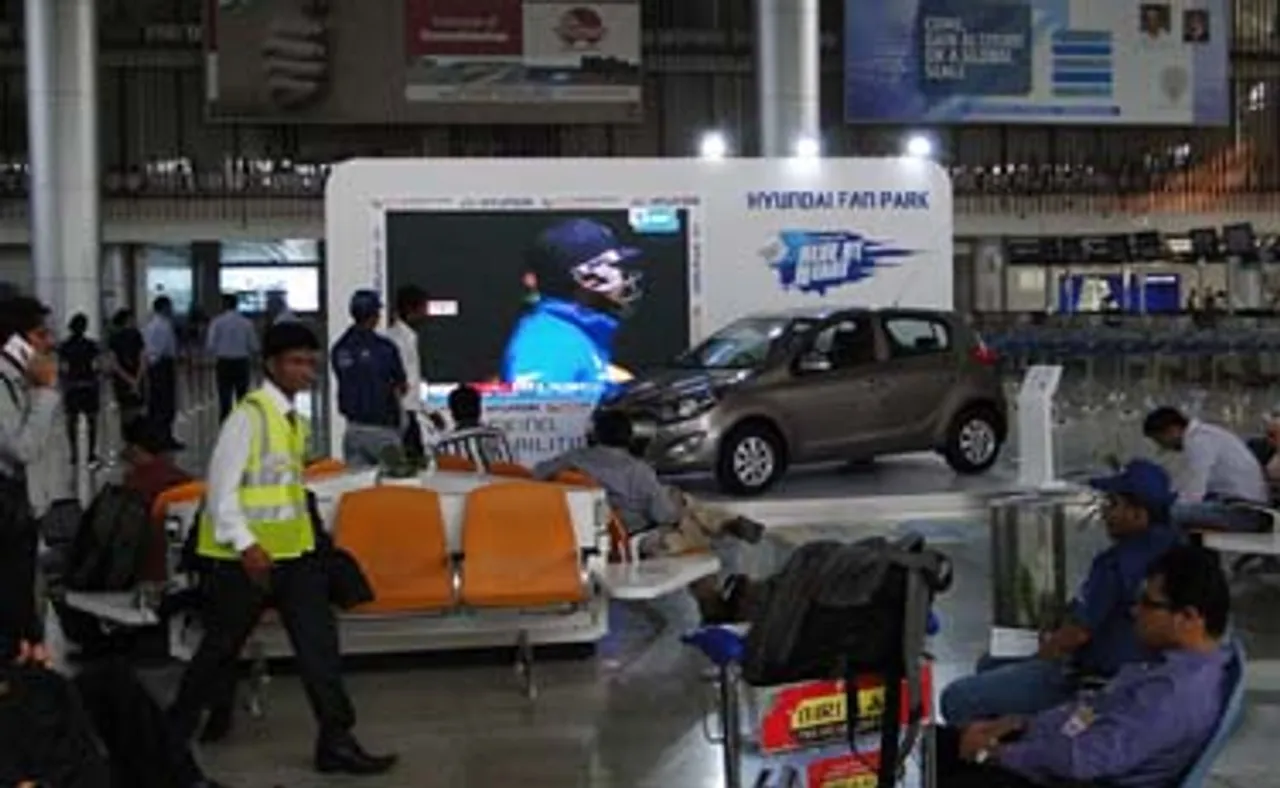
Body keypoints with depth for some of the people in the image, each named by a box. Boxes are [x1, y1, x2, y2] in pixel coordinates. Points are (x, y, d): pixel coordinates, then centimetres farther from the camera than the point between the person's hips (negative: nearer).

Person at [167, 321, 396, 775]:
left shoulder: (293, 419, 10)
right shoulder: (249, 415, -15)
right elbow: (221, 486, -19)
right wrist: (245, 544, -25)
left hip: (295, 550, 7)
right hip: (245, 555, -7)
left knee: (320, 643, 2)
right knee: (220, 649, 7)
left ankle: (336, 742, 7)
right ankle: (174, 733, 27)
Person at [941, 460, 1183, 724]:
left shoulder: (1117, 562, -26)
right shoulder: (1173, 544, 2)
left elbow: (1077, 633, -21)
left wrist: (1034, 660, -2)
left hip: (1095, 679, -10)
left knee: (958, 699, -13)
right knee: (989, 664, 24)